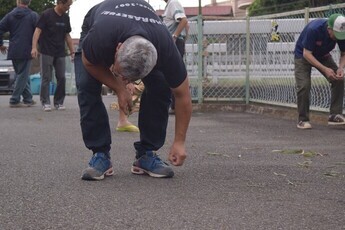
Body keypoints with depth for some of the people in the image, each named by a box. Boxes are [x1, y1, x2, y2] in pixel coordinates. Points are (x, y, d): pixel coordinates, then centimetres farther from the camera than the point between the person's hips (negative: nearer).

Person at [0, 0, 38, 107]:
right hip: (26, 51, -4)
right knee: (22, 75, 1)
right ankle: (14, 101, -1)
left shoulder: (10, 15, 5)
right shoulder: (33, 16, -6)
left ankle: (28, 99, 19)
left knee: (22, 75, 16)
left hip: (13, 51, 4)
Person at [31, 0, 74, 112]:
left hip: (60, 53, 5)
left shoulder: (66, 18, 11)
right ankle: (45, 102, 2)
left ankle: (59, 102, 13)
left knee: (61, 78, 3)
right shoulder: (46, 14, -7)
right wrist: (34, 47, -22)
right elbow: (38, 30, -11)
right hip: (47, 52, -5)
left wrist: (72, 51, 15)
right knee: (46, 78, -3)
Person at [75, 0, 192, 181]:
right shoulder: (99, 38, -46)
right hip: (96, 23, -1)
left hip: (145, 28, 1)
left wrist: (179, 142, -22)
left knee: (160, 88, -20)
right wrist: (120, 90, -22)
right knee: (86, 86, -24)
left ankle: (146, 155, -6)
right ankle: (100, 155, -11)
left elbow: (182, 95, -25)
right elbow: (89, 63, -19)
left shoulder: (165, 50, -41)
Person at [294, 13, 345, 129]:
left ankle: (335, 115, -8)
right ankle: (303, 120, -6)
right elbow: (307, 54, -31)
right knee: (304, 85, -20)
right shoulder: (314, 29, -38)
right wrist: (325, 69, -38)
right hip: (303, 55, -4)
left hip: (323, 56, 4)